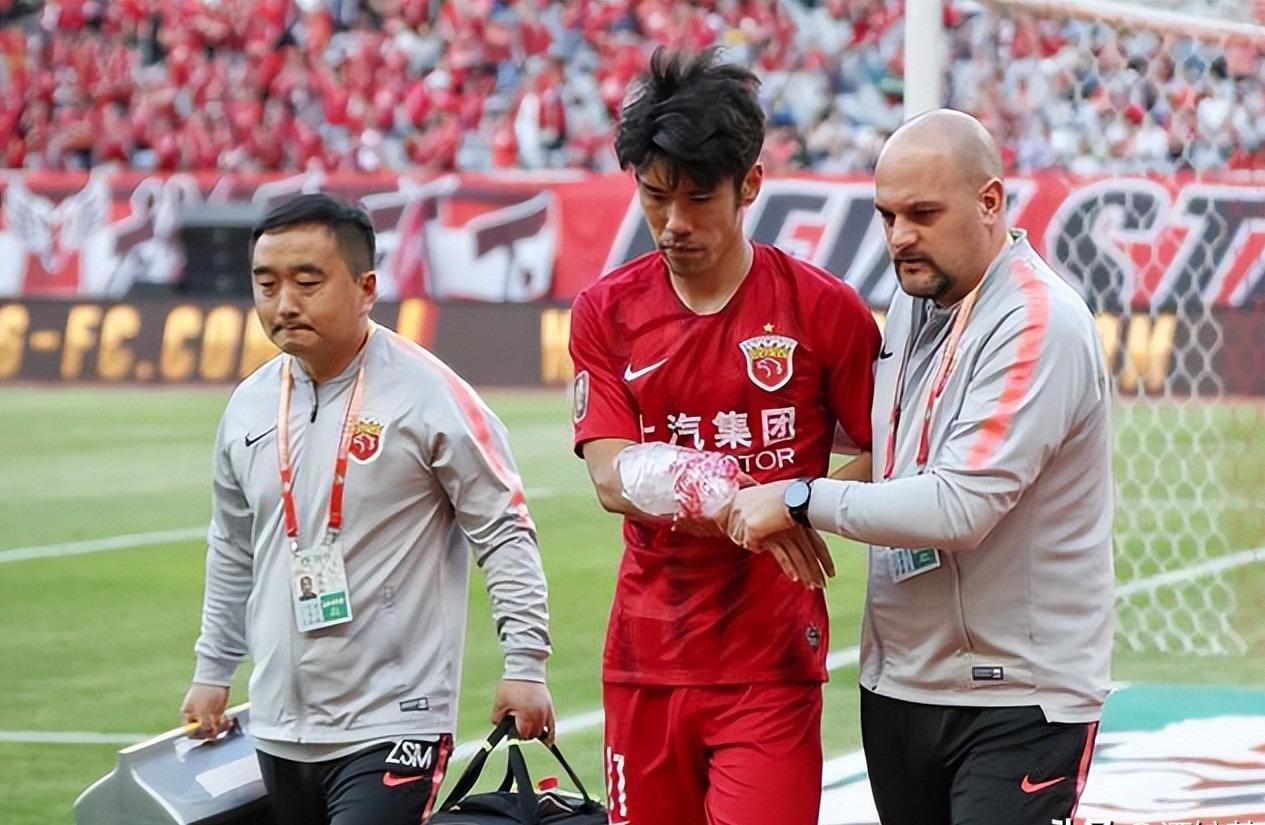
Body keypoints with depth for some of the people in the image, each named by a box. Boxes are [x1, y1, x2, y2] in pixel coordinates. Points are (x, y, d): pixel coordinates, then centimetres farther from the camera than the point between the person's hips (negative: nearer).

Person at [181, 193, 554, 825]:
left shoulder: (428, 395, -10)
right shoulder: (249, 407, 8)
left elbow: (503, 532, -6)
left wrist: (525, 663, -10)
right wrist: (212, 671, 25)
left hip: (392, 726, -6)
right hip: (279, 727, 6)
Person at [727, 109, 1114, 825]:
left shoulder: (1037, 324, -17)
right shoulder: (914, 298, 9)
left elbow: (961, 506, -25)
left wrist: (802, 500, -17)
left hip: (1018, 695, -8)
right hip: (899, 682, 8)